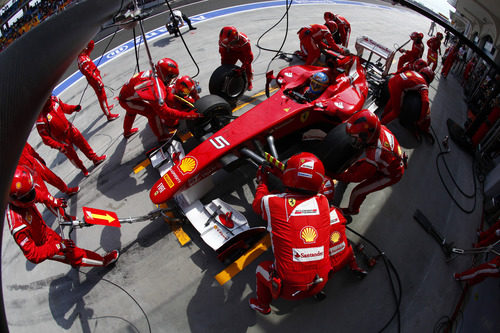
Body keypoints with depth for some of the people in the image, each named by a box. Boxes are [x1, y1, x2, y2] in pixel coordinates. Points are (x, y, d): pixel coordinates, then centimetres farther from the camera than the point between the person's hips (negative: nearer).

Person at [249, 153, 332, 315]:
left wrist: (262, 181, 27)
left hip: (290, 289, -3)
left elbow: (257, 204, 9)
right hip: (320, 283, 3)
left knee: (262, 268, 27)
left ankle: (262, 305, 51)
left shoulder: (272, 202, -16)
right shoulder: (323, 202, -7)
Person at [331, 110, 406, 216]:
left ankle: (352, 210, 34)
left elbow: (357, 177, -28)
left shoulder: (374, 156, -45)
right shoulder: (380, 128, -26)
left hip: (391, 175, -6)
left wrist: (334, 176, -21)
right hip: (396, 161, 7)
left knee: (358, 191, 6)